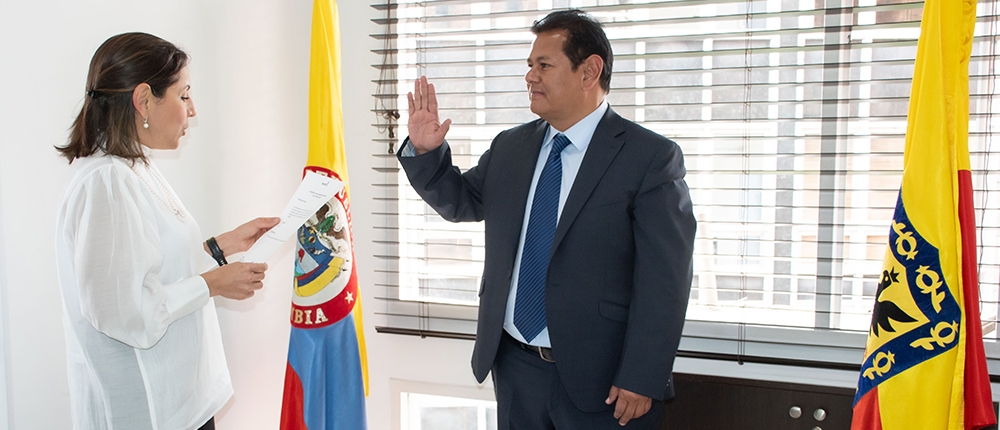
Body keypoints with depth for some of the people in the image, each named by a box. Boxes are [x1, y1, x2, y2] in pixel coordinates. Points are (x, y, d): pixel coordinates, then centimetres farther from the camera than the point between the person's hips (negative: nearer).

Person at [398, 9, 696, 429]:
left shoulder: (651, 157, -11)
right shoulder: (509, 147, 6)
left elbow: (664, 282, -13)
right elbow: (460, 201, 18)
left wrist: (641, 381, -15)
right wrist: (424, 151, 0)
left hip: (599, 378, -4)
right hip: (514, 367, 5)